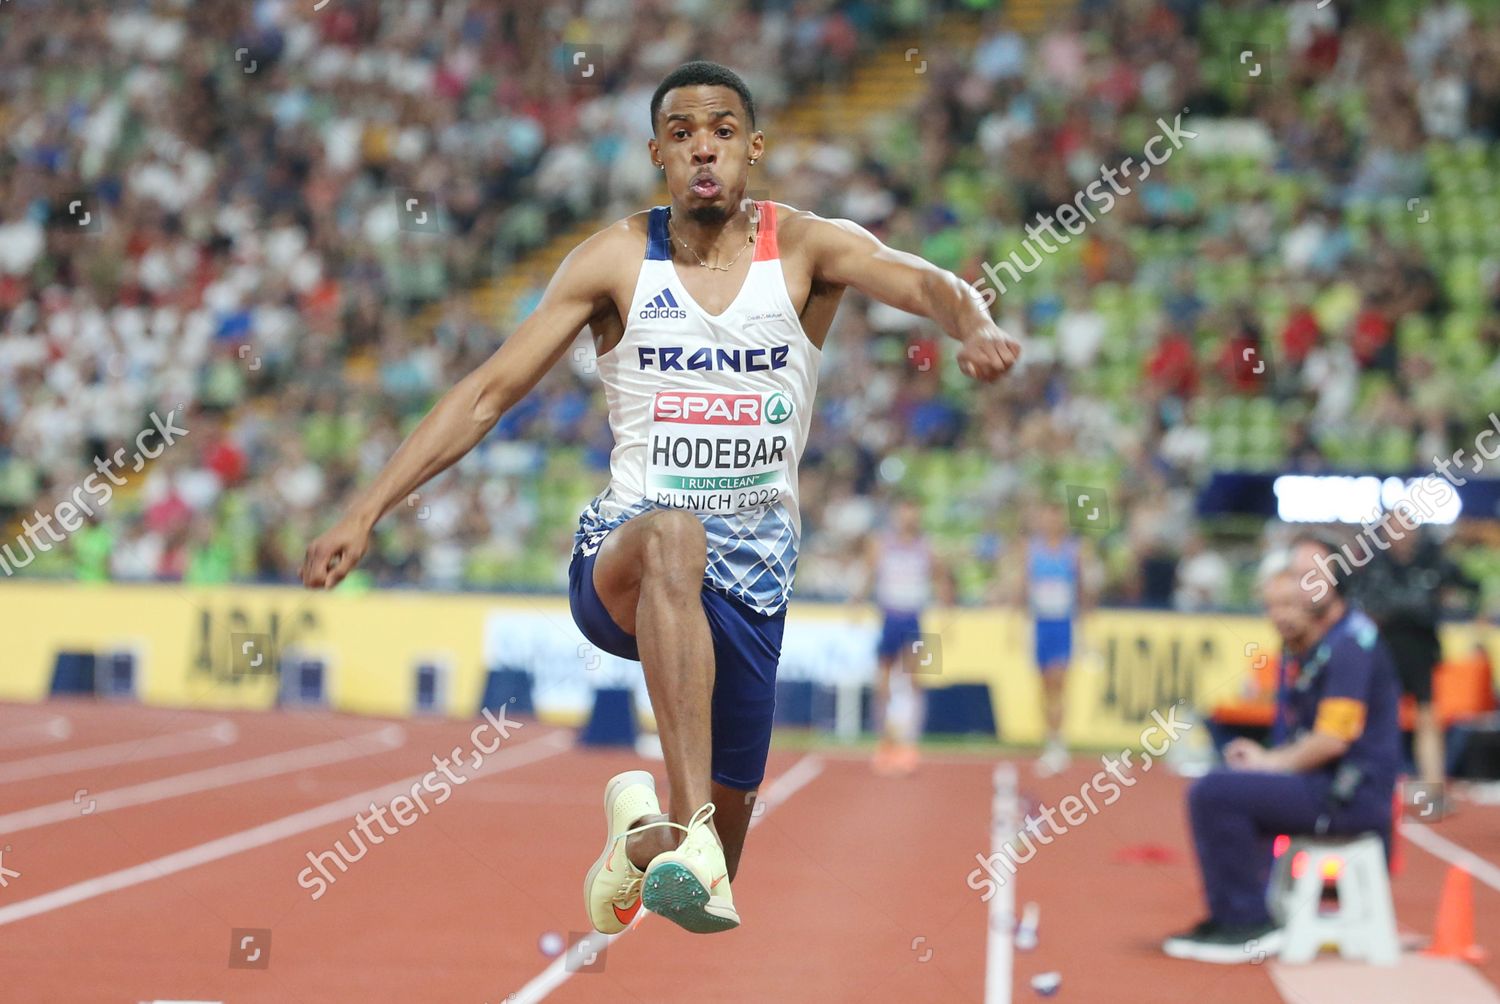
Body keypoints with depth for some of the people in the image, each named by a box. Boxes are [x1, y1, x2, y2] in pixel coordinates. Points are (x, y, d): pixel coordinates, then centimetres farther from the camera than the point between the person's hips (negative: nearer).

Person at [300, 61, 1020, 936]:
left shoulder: (806, 248, -1)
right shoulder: (617, 259, 0)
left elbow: (920, 282, -20)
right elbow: (490, 391, 0)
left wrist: (976, 326, -44)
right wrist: (367, 511, -7)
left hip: (754, 569, 2)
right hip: (619, 561, -2)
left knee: (731, 809, 4)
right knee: (675, 535, -39)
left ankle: (653, 833, 44)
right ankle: (687, 831, -49)